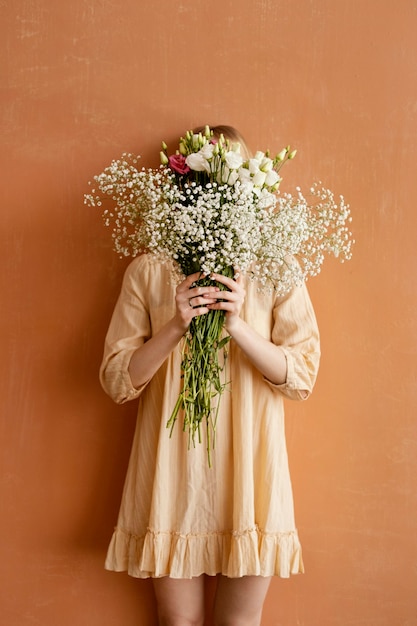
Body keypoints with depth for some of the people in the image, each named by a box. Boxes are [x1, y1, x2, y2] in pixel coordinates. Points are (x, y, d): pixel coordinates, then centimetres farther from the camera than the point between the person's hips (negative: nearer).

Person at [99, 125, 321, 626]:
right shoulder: (147, 270, 3)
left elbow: (302, 377, -3)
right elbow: (116, 381, 0)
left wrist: (238, 325, -16)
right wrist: (175, 327, -15)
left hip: (248, 470, 0)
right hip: (171, 468, 0)